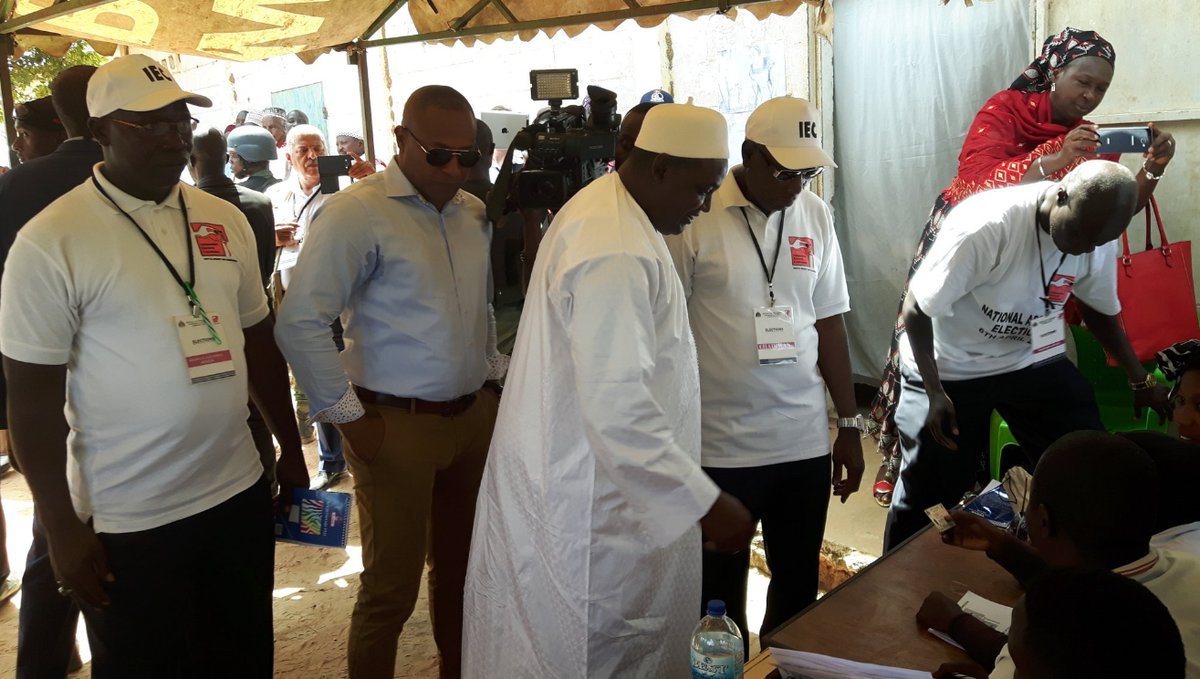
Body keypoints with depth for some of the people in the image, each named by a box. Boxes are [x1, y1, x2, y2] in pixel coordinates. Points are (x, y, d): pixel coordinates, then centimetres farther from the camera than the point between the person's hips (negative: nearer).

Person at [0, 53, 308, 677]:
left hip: (241, 495, 5)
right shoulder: (50, 242, -11)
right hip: (127, 525, -4)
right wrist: (63, 531, -8)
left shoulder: (225, 220, 4)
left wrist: (291, 449, 13)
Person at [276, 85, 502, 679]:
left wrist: (492, 382, 12)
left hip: (474, 417, 6)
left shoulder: (474, 212, 8)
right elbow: (299, 324, -14)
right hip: (398, 426, -6)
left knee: (460, 569, 17)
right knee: (391, 588, 4)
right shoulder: (357, 212, -11)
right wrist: (348, 417, -12)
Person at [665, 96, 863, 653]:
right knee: (720, 593, 11)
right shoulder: (696, 216, -11)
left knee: (799, 585, 17)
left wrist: (850, 424, 11)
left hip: (805, 440, 4)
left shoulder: (815, 214, 4)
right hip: (719, 446, -4)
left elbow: (829, 320, 10)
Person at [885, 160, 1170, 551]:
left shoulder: (1098, 239, -12)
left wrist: (1139, 379, 14)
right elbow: (917, 307, -21)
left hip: (1034, 360, 5)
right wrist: (935, 392, -23)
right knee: (928, 493, 2)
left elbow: (1099, 309, 9)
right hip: (950, 368, -5)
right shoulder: (984, 226, -31)